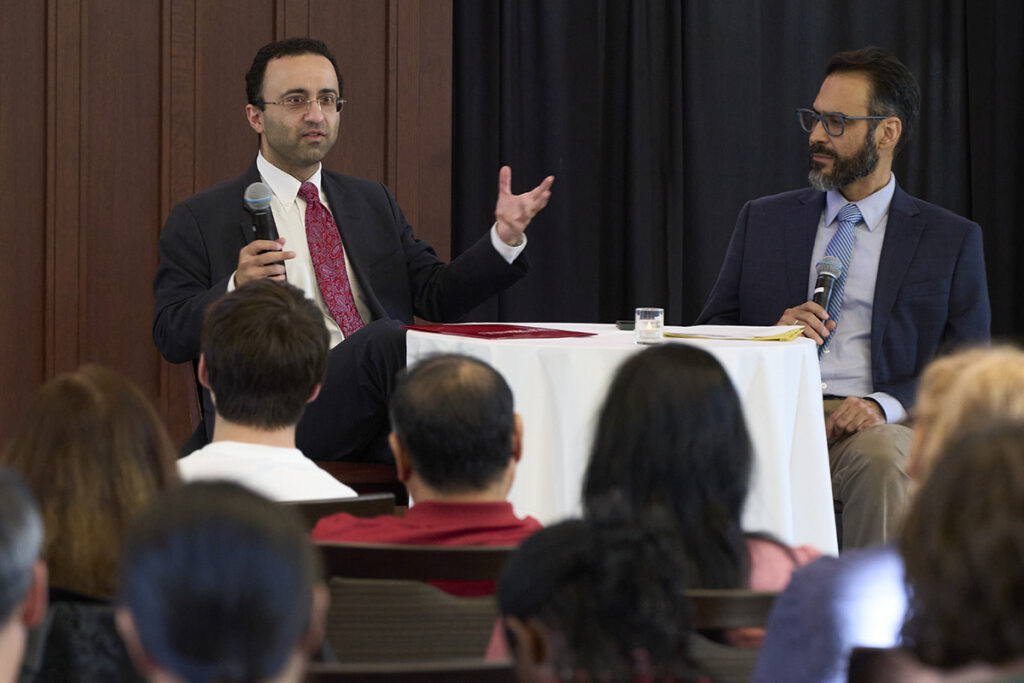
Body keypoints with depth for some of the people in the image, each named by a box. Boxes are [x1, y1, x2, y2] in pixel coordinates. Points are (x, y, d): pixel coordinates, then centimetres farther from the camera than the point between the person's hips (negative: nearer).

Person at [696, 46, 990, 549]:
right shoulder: (763, 220, 20)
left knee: (881, 460, -38)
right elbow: (713, 330, 18)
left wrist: (885, 404, -14)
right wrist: (773, 336, -5)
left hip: (878, 425, -1)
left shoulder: (952, 239, 12)